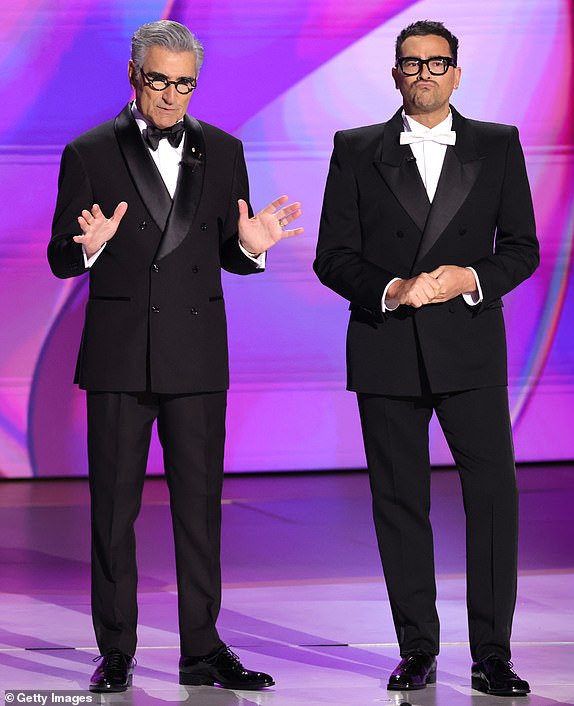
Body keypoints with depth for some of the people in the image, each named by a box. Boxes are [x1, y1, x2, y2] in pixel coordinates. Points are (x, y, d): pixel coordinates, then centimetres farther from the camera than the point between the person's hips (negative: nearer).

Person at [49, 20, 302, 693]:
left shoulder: (222, 151, 9)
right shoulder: (89, 153, 1)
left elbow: (227, 258, 12)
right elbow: (60, 259, 0)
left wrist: (250, 246, -10)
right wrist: (89, 246, -22)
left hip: (198, 355, 2)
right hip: (118, 354, -2)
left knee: (200, 506, 5)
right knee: (114, 508, 3)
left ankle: (202, 650, 12)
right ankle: (116, 651, 12)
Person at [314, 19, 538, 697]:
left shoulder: (498, 146, 10)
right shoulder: (356, 151, 8)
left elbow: (521, 246, 7)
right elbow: (333, 256, 3)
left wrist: (473, 278, -12)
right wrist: (392, 289, -14)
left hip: (470, 345, 0)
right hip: (387, 352, 0)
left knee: (493, 495, -7)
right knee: (399, 501, 4)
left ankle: (492, 655, -1)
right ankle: (417, 650, 13)